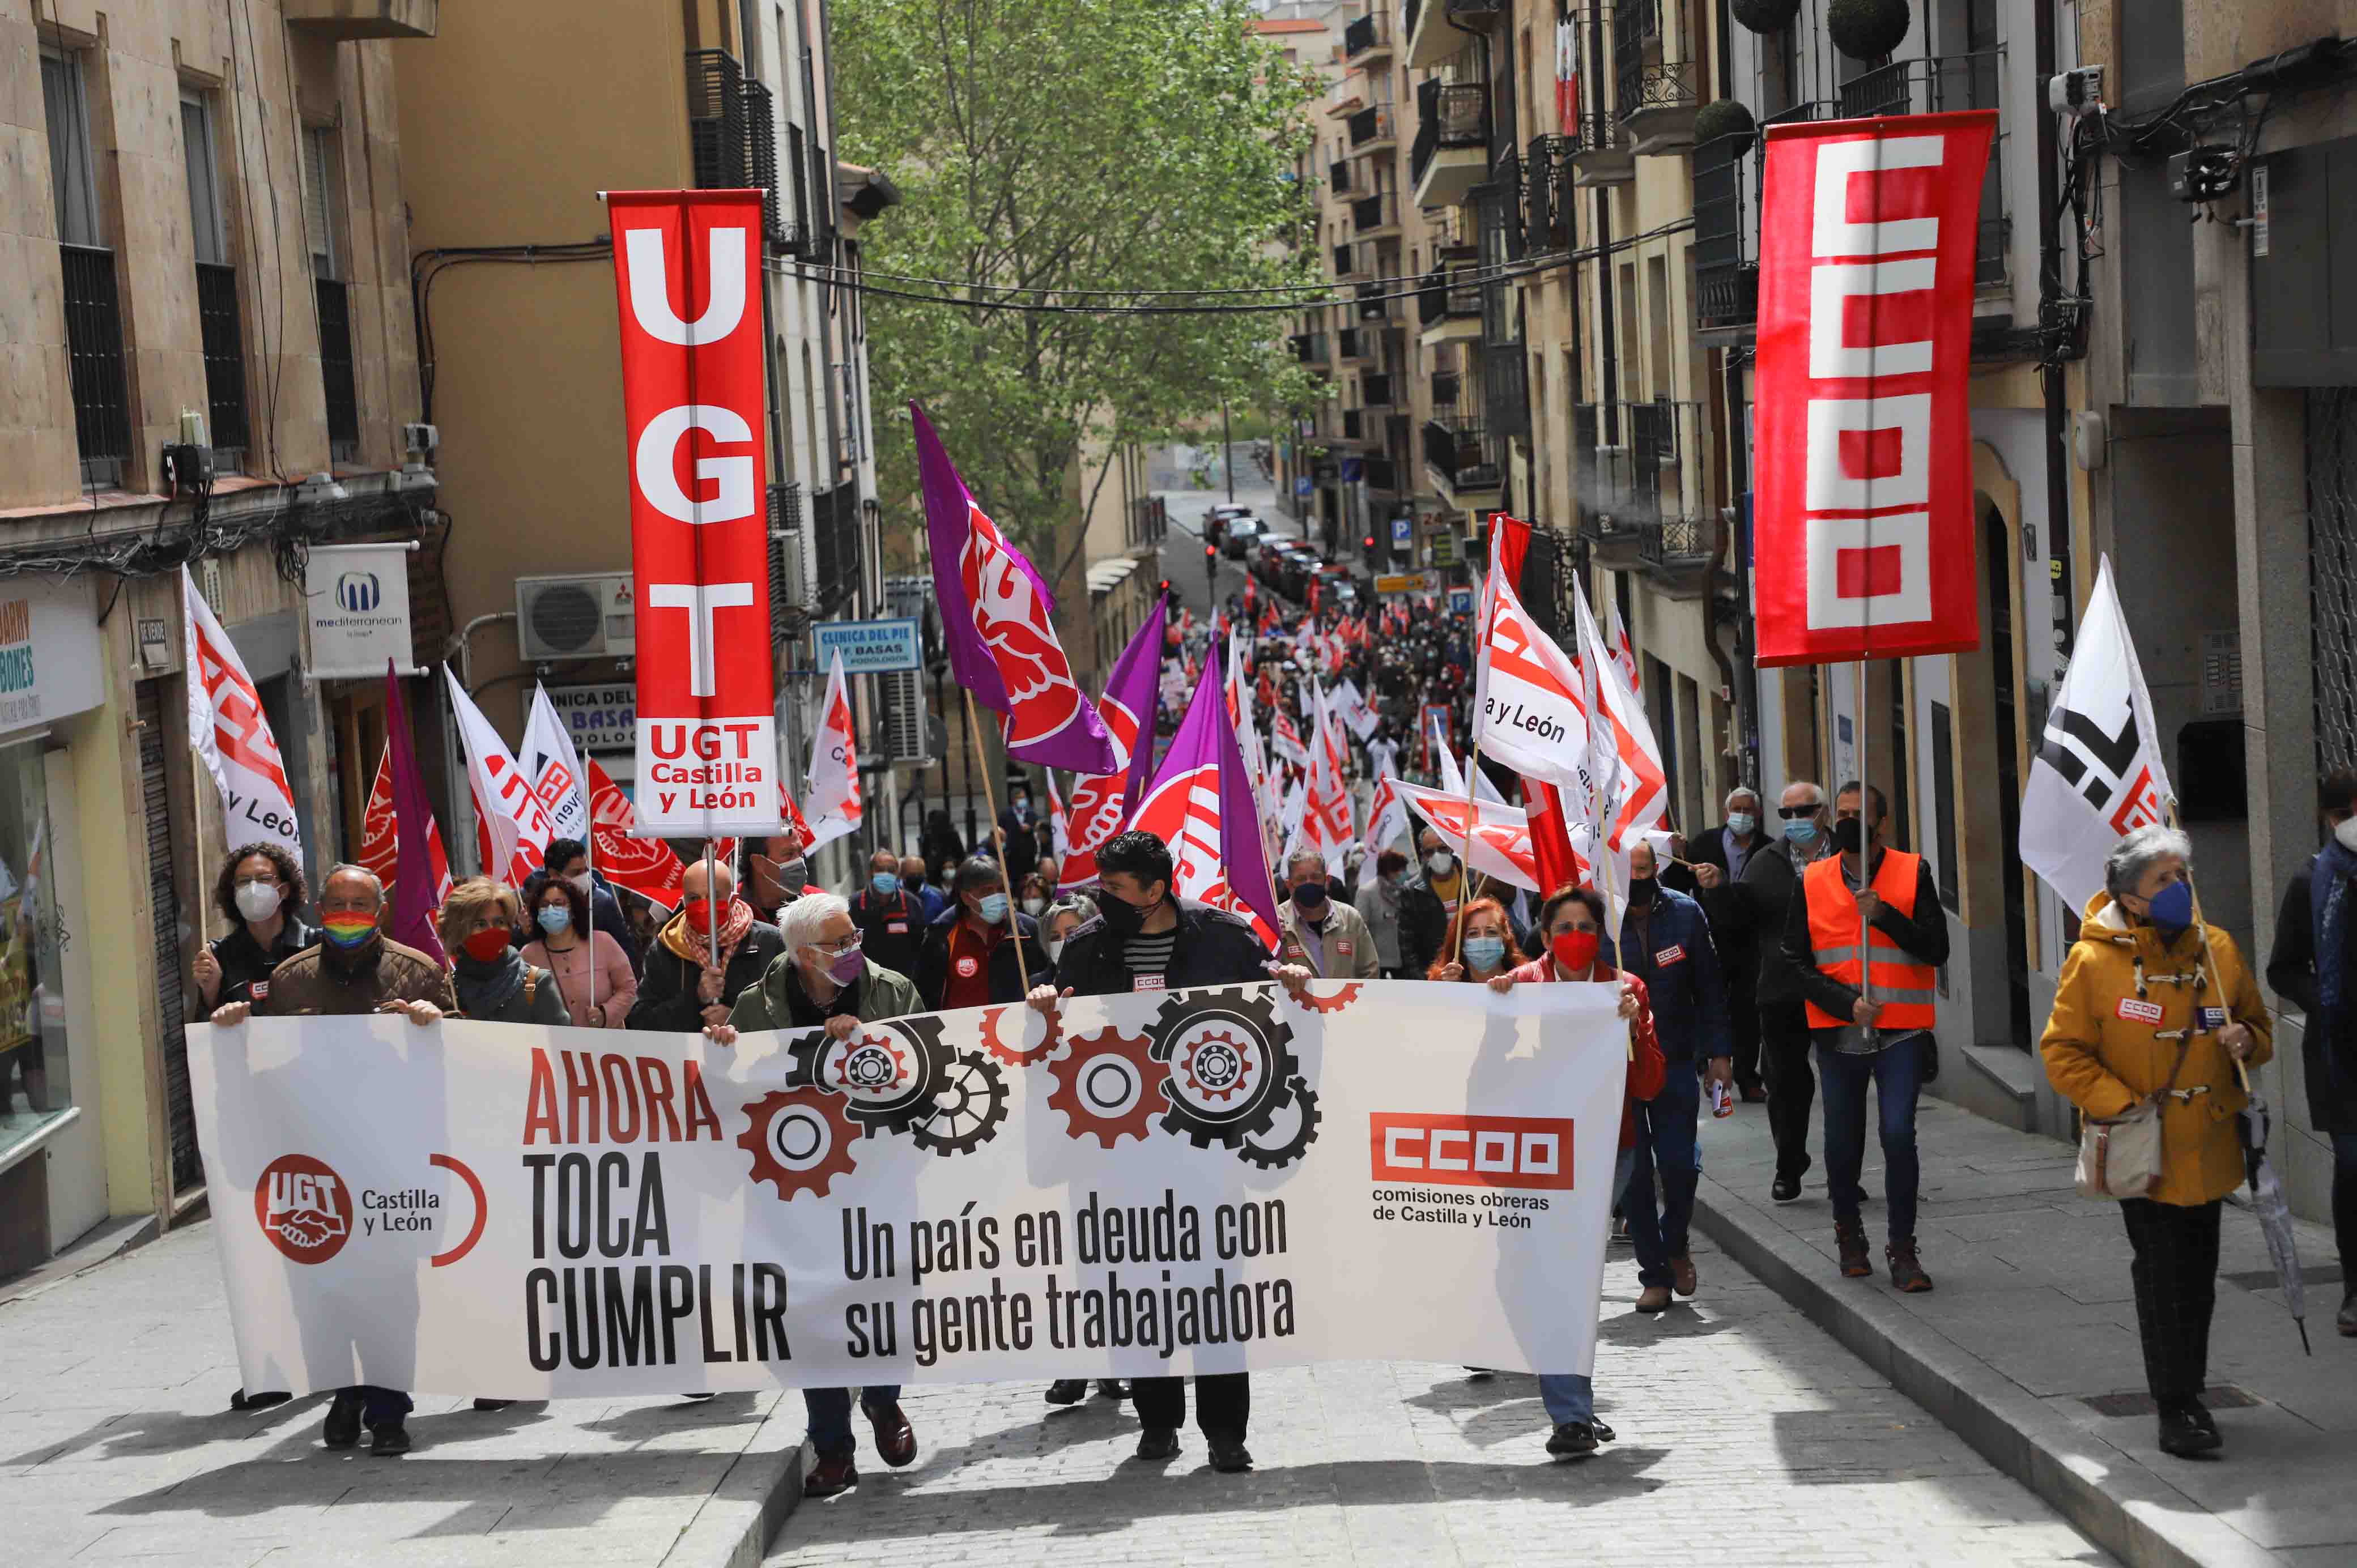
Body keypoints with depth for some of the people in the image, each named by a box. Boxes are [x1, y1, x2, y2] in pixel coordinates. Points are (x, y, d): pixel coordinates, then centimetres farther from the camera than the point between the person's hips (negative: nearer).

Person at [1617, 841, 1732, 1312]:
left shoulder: (1686, 914, 1)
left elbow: (1709, 987, 8)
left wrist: (1717, 1052, 3)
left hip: (1675, 1061, 1)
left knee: (1680, 1165, -5)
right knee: (1634, 1172, 0)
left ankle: (1675, 1245, 24)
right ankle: (1655, 1274, 11)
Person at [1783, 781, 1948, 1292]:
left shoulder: (1912, 873, 1)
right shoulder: (1813, 882, 6)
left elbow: (1936, 949, -6)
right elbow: (1797, 962, 3)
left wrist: (1884, 915, -19)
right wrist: (1846, 1003, -11)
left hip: (1901, 1030, -2)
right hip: (1839, 1033, 2)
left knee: (1898, 1134, -13)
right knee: (1842, 1138, 10)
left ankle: (1902, 1249, -3)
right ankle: (1849, 1233, 33)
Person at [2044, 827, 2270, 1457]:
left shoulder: (2216, 948, 5)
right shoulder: (2093, 960, -9)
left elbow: (2257, 1024, 17)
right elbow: (2063, 1051, -7)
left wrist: (2246, 1040, -7)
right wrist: (2120, 1106, -17)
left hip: (2207, 1146, 5)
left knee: (2198, 1278, 13)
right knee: (2164, 1278, -6)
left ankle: (2188, 1391, 27)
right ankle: (2174, 1410, -1)